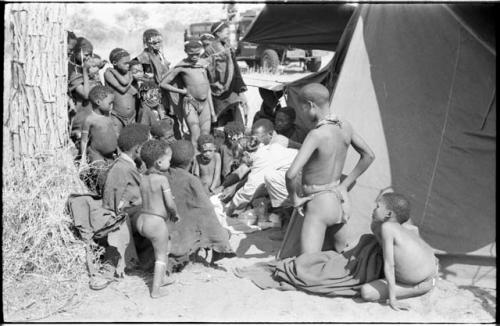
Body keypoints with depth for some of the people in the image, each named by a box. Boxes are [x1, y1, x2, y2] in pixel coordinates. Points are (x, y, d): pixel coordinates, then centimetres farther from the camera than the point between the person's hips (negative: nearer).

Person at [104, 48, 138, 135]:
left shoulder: (128, 73, 10)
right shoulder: (108, 73, -4)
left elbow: (125, 82, -13)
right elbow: (122, 89, -15)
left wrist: (113, 70, -4)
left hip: (131, 117, 4)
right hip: (116, 116, -4)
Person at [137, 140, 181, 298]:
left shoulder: (143, 178, 4)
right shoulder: (162, 179, -17)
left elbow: (149, 199, 9)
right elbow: (170, 203, -18)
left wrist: (168, 213, 13)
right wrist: (175, 214, 3)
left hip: (141, 219, 8)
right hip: (157, 222, -8)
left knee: (166, 246, 28)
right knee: (161, 256, 9)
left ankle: (162, 277, 38)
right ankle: (156, 289, 13)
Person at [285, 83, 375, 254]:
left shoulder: (316, 135, -25)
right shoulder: (345, 127, -2)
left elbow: (291, 174, -32)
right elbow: (369, 155, 13)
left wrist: (294, 199, -13)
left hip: (319, 204, -8)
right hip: (340, 200, 8)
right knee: (343, 255, 26)